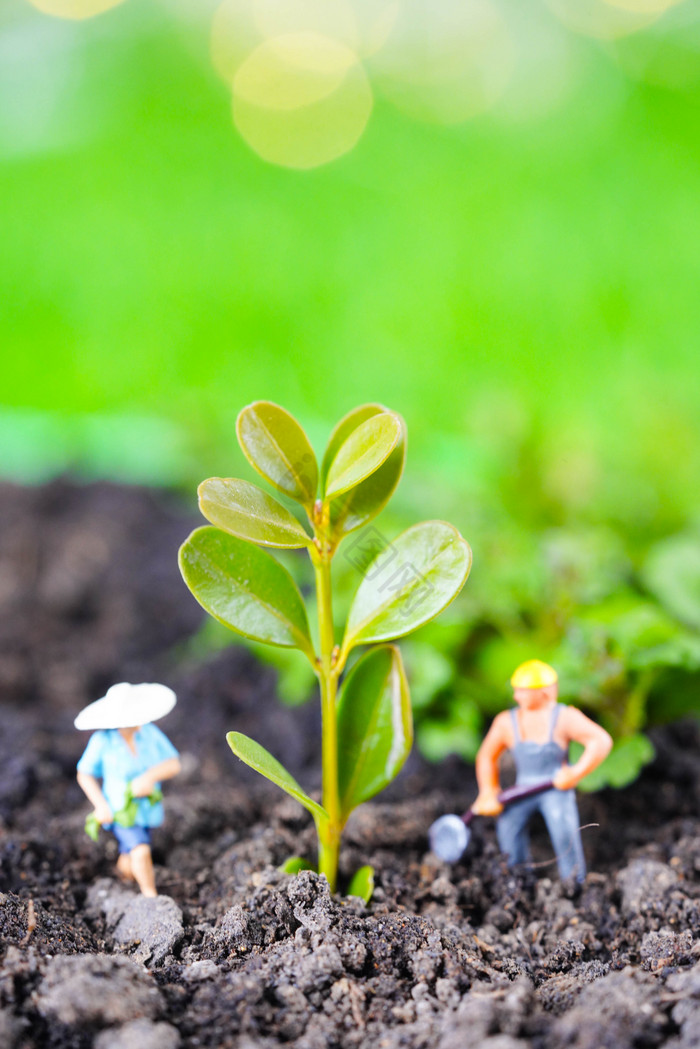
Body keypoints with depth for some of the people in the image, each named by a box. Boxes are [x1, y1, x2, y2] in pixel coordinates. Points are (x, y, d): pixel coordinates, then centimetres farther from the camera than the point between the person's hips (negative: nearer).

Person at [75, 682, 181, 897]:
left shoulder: (149, 732, -12)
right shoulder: (102, 740, -19)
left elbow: (173, 765, -12)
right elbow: (84, 775, -7)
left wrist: (149, 776, -31)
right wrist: (100, 805, -17)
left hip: (146, 806, 4)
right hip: (119, 808, -4)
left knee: (130, 868, 17)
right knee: (140, 851, -24)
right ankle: (152, 898, -3)